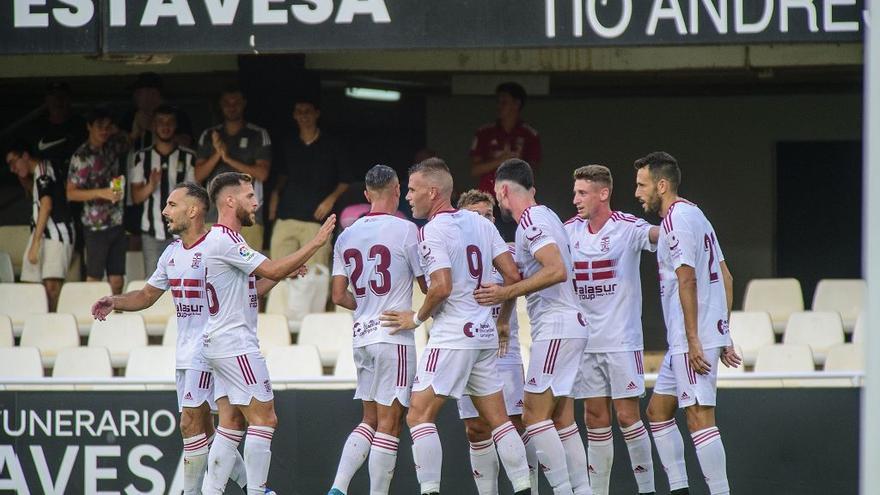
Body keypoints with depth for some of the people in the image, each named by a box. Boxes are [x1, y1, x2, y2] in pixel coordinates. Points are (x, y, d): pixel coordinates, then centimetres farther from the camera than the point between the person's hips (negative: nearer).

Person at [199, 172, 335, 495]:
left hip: (218, 344, 10)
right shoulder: (225, 240, -15)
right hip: (235, 343, -10)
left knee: (230, 424, 8)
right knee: (263, 419, -9)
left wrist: (283, 275, 16)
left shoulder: (217, 239, 18)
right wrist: (316, 242, -16)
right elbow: (273, 270, -20)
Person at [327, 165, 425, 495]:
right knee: (389, 424, -3)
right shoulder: (406, 230, -9)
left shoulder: (346, 236, 9)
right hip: (394, 336, -6)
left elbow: (339, 296, 10)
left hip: (362, 336, 6)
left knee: (370, 420, 15)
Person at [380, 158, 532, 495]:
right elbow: (512, 275, 9)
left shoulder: (432, 230, -11)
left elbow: (442, 287, -21)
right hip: (485, 334, 8)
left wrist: (417, 319, -5)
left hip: (452, 336, -8)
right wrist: (503, 322, 19)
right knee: (498, 419, 12)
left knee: (419, 416, -5)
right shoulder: (480, 223, 11)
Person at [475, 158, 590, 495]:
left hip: (556, 327, -10)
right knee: (562, 418, 10)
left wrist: (508, 292, -22)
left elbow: (557, 271, -25)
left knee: (535, 414, -10)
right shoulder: (545, 216, 18)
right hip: (571, 325, 10)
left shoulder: (530, 221, -12)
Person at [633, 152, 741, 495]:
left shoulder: (676, 219, -11)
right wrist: (724, 336, 21)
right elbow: (725, 278, 20)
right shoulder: (695, 215, 19)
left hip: (694, 341, -11)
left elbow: (687, 280, -19)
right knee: (658, 410, 16)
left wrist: (693, 341, -21)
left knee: (699, 417, -13)